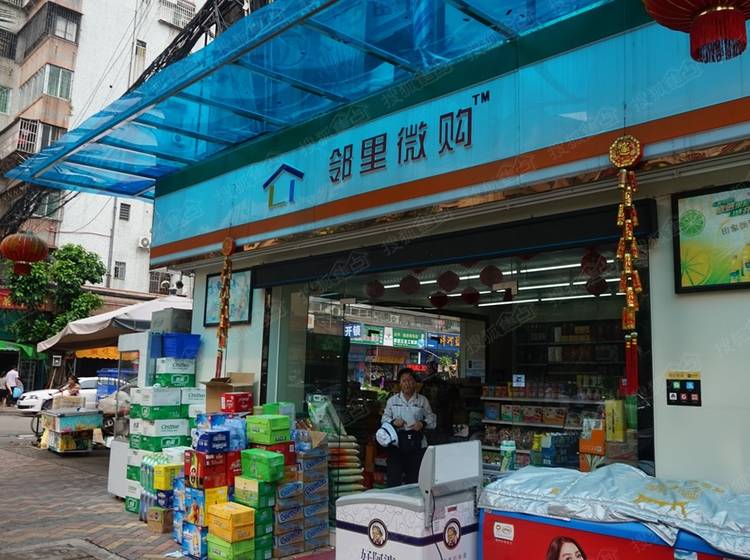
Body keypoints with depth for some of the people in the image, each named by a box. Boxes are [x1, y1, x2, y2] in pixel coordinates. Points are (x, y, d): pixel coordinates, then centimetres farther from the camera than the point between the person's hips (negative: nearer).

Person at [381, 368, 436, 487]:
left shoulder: (422, 400, 7)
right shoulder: (392, 400, 10)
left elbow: (431, 418, 9)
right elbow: (385, 417, 11)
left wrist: (423, 423, -11)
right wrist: (393, 422, -9)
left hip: (416, 442, 0)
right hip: (397, 441, 0)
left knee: (415, 477, 2)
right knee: (393, 477, -3)